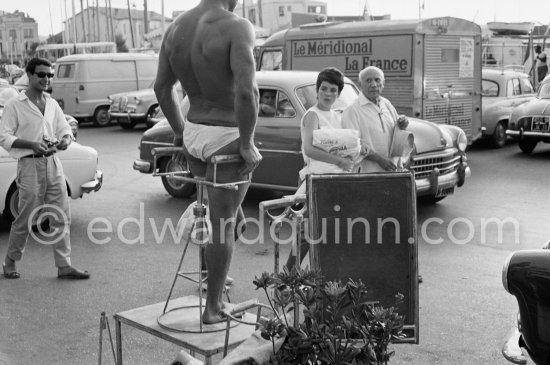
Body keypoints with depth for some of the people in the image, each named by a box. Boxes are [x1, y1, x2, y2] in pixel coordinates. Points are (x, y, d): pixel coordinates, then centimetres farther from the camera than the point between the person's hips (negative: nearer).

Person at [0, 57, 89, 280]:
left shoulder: (52, 104, 12)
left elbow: (65, 130, 18)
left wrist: (65, 140, -6)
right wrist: (33, 145, -19)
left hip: (53, 163, 5)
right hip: (30, 164, -5)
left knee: (61, 217, 3)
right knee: (25, 219, 1)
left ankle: (64, 266, 9)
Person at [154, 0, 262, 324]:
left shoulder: (176, 27, 6)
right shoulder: (237, 27, -17)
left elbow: (162, 87, 13)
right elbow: (247, 90, -29)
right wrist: (247, 143, -18)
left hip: (193, 135, 7)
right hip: (226, 139, -6)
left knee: (209, 213, 23)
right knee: (223, 223, 4)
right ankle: (213, 309, 16)